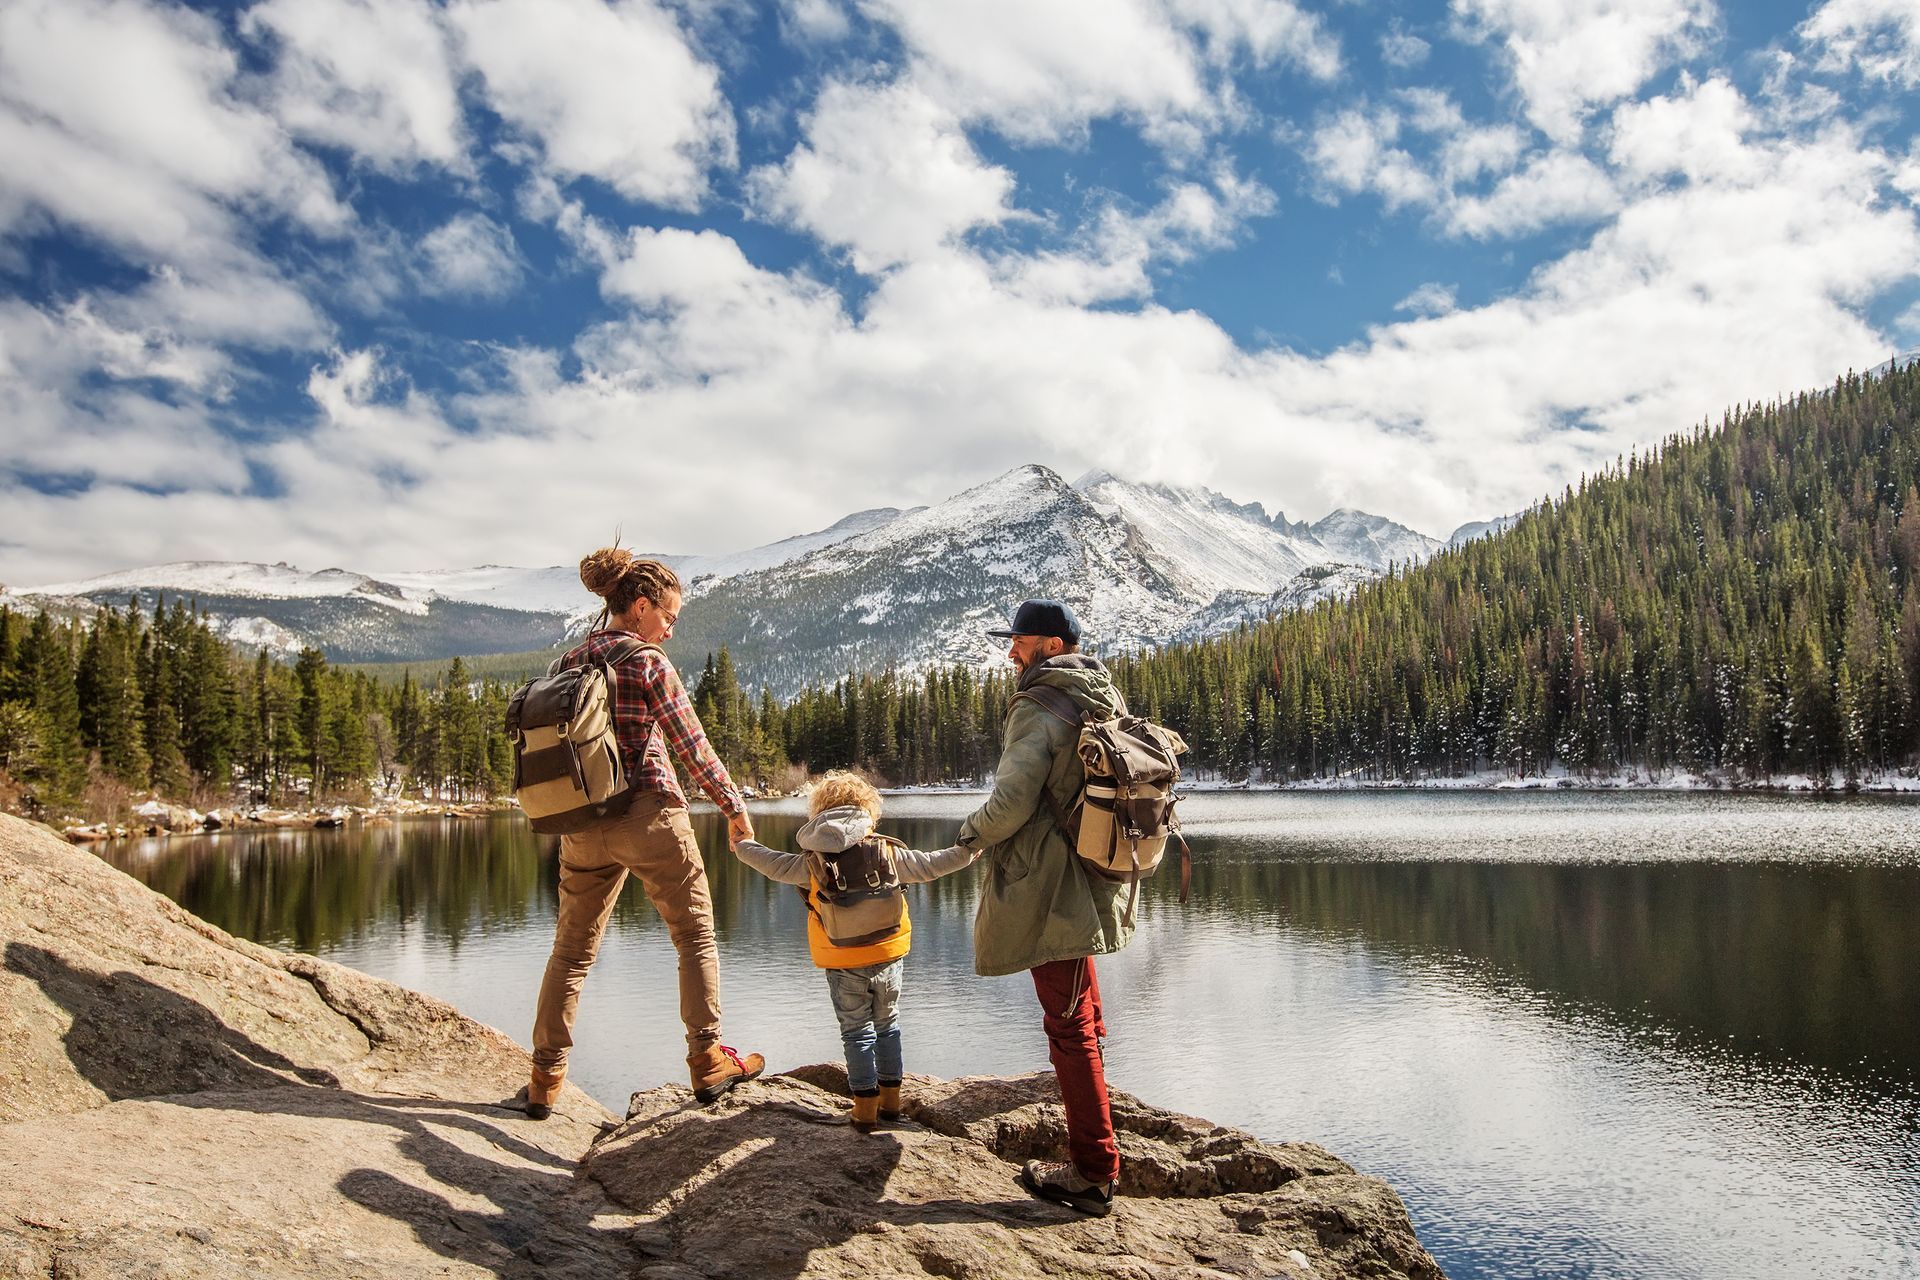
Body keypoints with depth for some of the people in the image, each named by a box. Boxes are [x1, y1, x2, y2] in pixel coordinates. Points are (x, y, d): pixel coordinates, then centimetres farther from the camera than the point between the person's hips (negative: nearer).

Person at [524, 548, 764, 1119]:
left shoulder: (569, 661, 9)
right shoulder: (647, 661, -9)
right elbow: (692, 746, -9)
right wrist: (734, 808, 2)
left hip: (581, 825, 6)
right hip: (648, 814, -6)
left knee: (572, 949, 15)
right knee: (696, 935, 9)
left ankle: (546, 1076, 18)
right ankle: (707, 1059, 8)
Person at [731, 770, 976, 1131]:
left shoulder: (813, 863, -8)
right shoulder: (887, 852, -7)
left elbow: (774, 864, 5)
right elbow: (929, 866, -1)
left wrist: (743, 847, 24)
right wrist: (969, 851, 12)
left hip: (844, 966, -1)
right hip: (888, 958, 2)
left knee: (857, 1033, 10)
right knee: (887, 1026, 18)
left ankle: (866, 1108, 12)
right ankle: (890, 1099, 25)